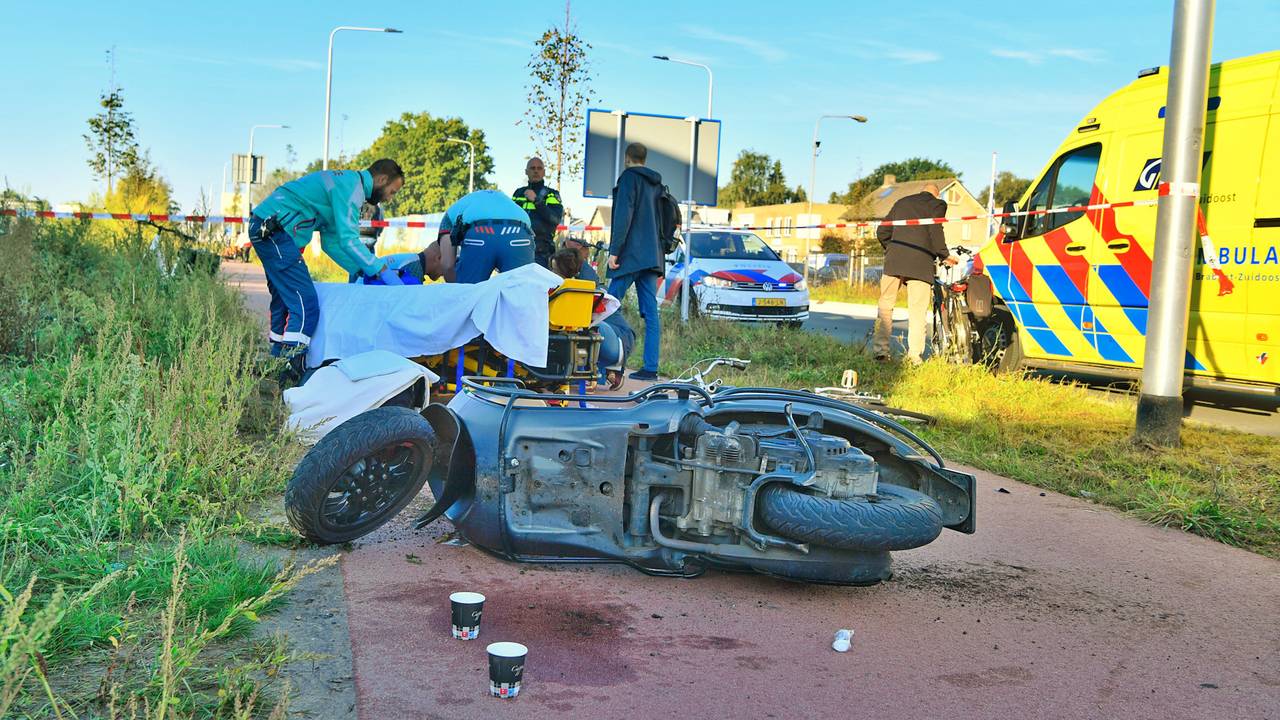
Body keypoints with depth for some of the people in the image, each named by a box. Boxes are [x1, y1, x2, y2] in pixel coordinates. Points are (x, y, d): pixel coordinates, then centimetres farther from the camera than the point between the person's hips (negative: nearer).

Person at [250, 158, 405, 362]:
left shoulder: (345, 183, 22)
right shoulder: (351, 186, -10)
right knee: (306, 306, -14)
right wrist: (380, 270, -11)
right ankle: (290, 365, -16)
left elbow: (331, 241, 21)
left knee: (284, 301, 16)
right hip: (275, 232, -11)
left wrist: (362, 271, 14)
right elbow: (348, 239, -18)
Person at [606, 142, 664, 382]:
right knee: (650, 312, 3)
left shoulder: (629, 177, -3)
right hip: (651, 256, 8)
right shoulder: (656, 183, 20)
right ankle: (650, 368, 1)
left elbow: (623, 215, -14)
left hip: (630, 254, -7)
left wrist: (614, 251, -14)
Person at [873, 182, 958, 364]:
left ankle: (881, 350, 3)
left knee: (886, 306, 9)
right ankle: (914, 355, -6)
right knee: (917, 311, -1)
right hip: (920, 263, -3)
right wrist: (944, 255, 3)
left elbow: (882, 232, 21)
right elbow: (935, 231, -5)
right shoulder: (937, 204, 10)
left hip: (894, 261, 3)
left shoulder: (902, 202, 23)